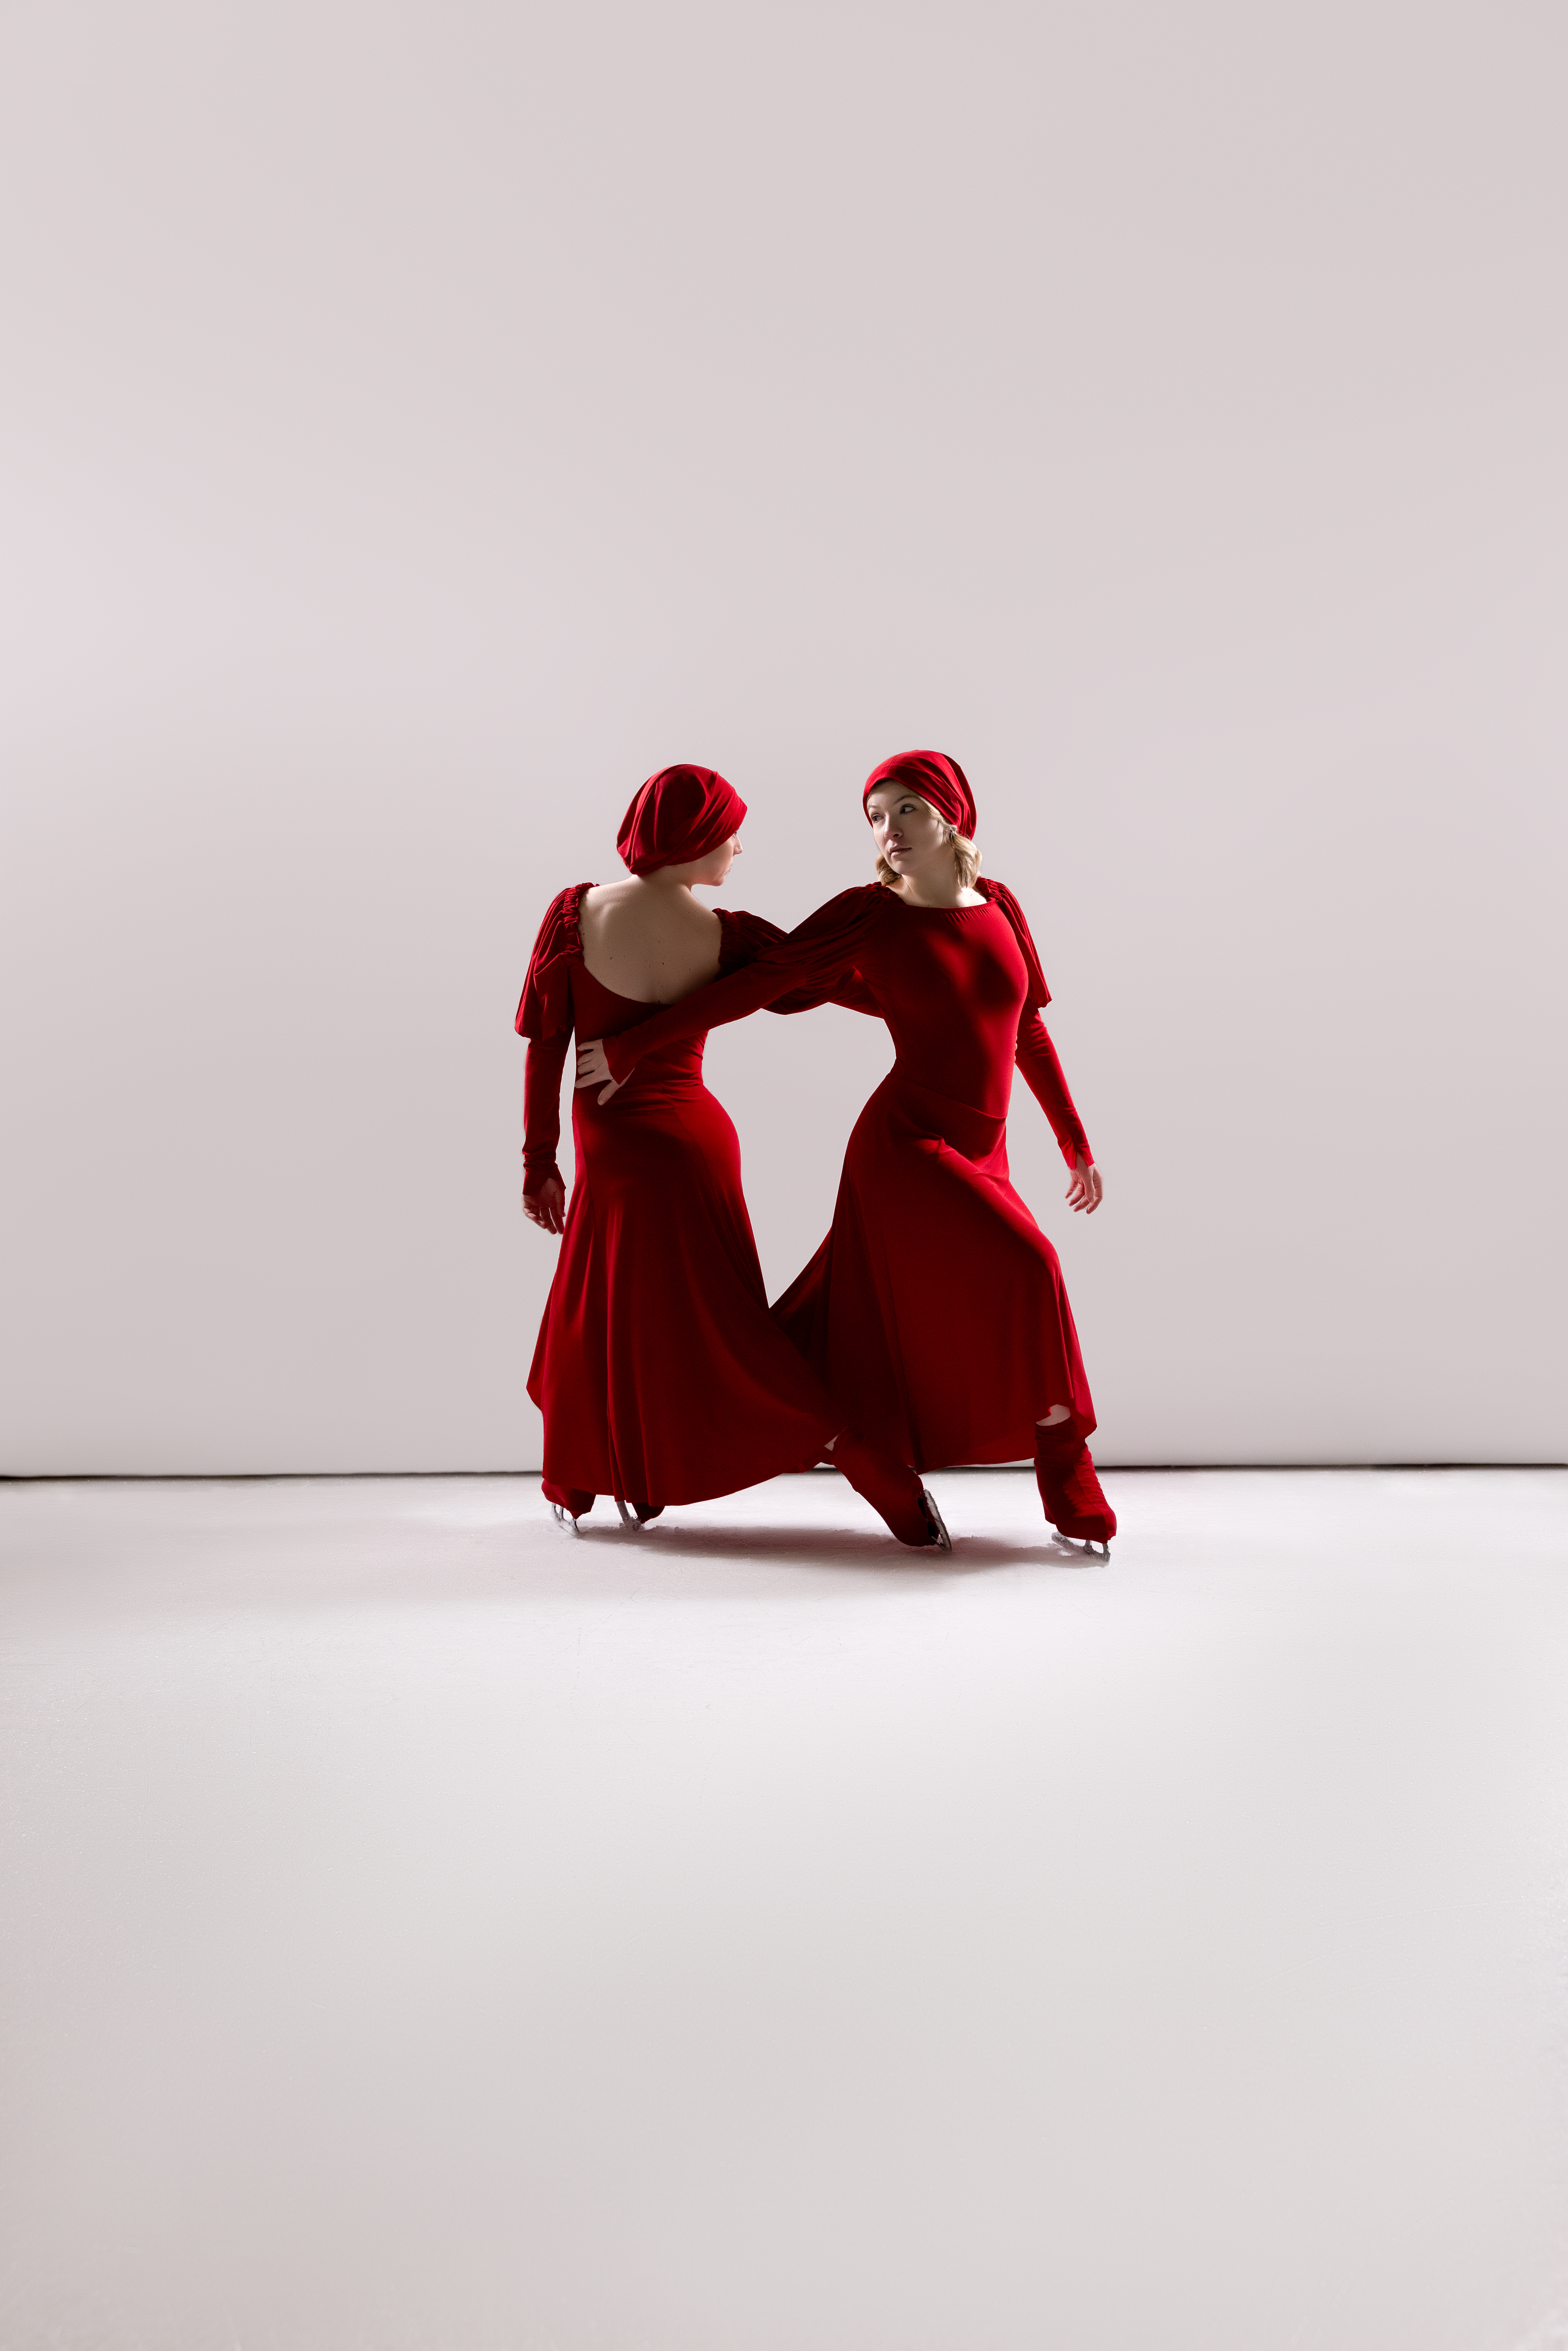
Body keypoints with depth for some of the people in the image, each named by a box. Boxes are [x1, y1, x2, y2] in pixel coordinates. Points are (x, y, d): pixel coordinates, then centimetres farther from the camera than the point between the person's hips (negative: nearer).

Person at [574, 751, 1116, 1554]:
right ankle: (1070, 1492, -2)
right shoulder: (867, 914, -5)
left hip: (977, 1158, 6)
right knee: (1024, 1269, -16)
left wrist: (1077, 1147, 16)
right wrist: (630, 1046, -5)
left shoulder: (1000, 908, 8)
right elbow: (753, 986, -4)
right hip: (903, 1144, -6)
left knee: (867, 1327, 5)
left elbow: (1030, 1034, 16)